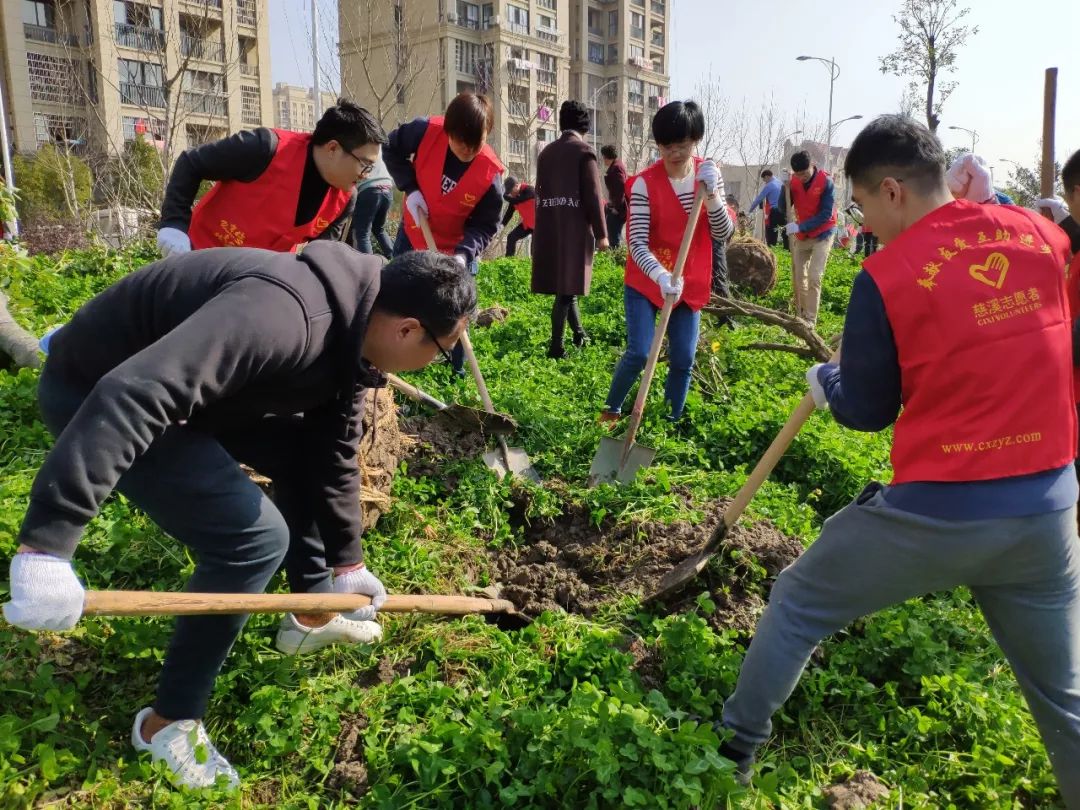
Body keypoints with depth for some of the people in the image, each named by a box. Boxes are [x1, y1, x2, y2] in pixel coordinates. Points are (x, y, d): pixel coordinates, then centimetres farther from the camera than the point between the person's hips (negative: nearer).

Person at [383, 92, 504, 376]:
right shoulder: (425, 131, -23)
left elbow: (486, 225, -19)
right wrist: (410, 188, -18)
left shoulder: (490, 173, -26)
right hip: (412, 235, 3)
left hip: (456, 249, -2)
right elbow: (391, 149, -5)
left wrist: (464, 253, -37)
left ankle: (456, 373, 18)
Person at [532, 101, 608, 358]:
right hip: (575, 229, -6)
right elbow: (593, 196, -10)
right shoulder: (584, 151, -6)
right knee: (566, 287, -4)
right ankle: (556, 346, -6)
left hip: (548, 230, 6)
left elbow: (540, 192, 16)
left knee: (562, 285, 16)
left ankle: (578, 333, 28)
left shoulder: (546, 152, 13)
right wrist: (601, 233, -6)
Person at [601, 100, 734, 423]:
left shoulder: (710, 175, -2)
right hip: (646, 282, -3)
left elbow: (723, 235, -7)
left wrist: (711, 195, -23)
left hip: (690, 284, 4)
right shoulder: (644, 183, -15)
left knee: (683, 360, 4)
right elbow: (638, 244, -21)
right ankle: (610, 411, 14)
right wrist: (661, 276, -39)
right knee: (638, 354, -11)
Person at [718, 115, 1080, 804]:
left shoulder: (885, 275, -12)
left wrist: (824, 381, 18)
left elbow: (865, 411, -3)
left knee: (797, 605, 16)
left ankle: (736, 749, 32)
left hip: (938, 513, -4)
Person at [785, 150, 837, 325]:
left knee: (814, 277, -11)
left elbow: (826, 214, -18)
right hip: (801, 235, 5)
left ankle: (810, 320, -8)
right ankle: (800, 315, 17)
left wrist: (800, 226, -26)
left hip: (822, 234, -5)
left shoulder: (826, 181, -16)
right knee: (798, 276, 6)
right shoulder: (793, 181, -5)